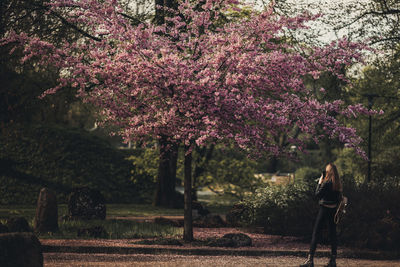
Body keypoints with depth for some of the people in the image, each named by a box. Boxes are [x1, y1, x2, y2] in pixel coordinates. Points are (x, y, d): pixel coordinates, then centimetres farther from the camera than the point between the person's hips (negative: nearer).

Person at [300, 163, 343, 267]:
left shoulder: (326, 183, -15)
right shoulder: (338, 183, 5)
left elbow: (317, 194, -11)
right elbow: (339, 198, 9)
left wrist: (320, 182, -2)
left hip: (324, 209, -6)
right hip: (333, 210, 7)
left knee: (316, 234, -3)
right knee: (332, 234, 10)